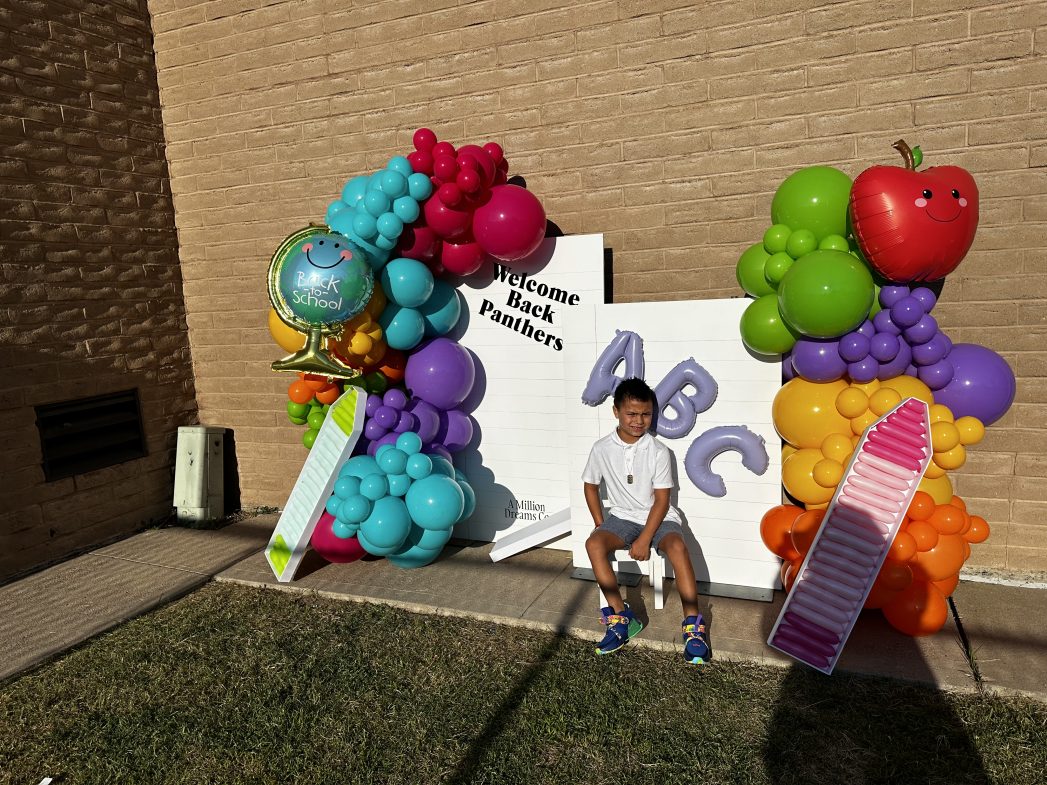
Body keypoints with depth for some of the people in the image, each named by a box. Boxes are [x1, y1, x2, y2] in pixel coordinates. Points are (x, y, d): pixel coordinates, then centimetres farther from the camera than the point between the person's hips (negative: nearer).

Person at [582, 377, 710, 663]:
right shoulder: (602, 449, -5)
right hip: (622, 517, 2)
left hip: (658, 517, -2)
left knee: (677, 547, -32)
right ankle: (620, 617, -17)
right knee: (594, 544, -26)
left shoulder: (658, 451, -10)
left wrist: (644, 540, -17)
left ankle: (693, 625, -24)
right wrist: (601, 525, 0)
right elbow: (591, 486, 8)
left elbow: (661, 500, -10)